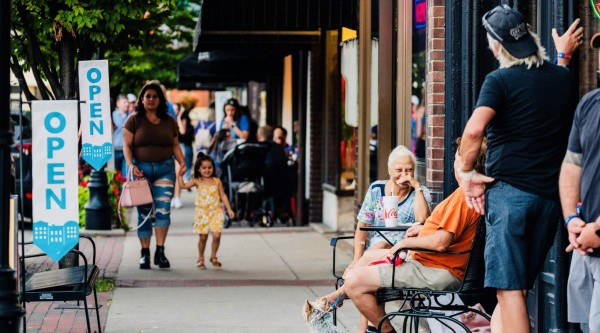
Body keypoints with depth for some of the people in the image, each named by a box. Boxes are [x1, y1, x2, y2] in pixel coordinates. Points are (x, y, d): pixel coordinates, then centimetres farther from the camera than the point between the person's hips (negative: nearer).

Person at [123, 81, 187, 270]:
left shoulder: (169, 121, 12)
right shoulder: (134, 120, 3)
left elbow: (175, 145, 15)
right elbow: (127, 145, -1)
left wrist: (182, 162, -1)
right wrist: (131, 165, -15)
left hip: (165, 169, 2)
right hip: (142, 169, -1)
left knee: (163, 209, -10)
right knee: (144, 212, 0)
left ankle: (160, 252, -6)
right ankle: (145, 253, 9)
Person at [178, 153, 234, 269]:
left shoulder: (217, 181, 3)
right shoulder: (197, 181, 0)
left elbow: (223, 196, 7)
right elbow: (182, 185, -9)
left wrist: (229, 209, 3)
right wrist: (180, 175, -17)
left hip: (216, 212, 1)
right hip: (202, 213, -1)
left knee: (216, 235, -10)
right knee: (203, 236, 3)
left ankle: (213, 256, 10)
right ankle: (200, 258, 21)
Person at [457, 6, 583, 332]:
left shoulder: (500, 80, -7)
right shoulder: (562, 77, 11)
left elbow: (474, 130, -23)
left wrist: (466, 171, -9)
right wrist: (564, 55, 49)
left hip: (509, 192, -6)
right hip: (550, 196, 6)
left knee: (509, 290, -7)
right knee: (515, 288, 12)